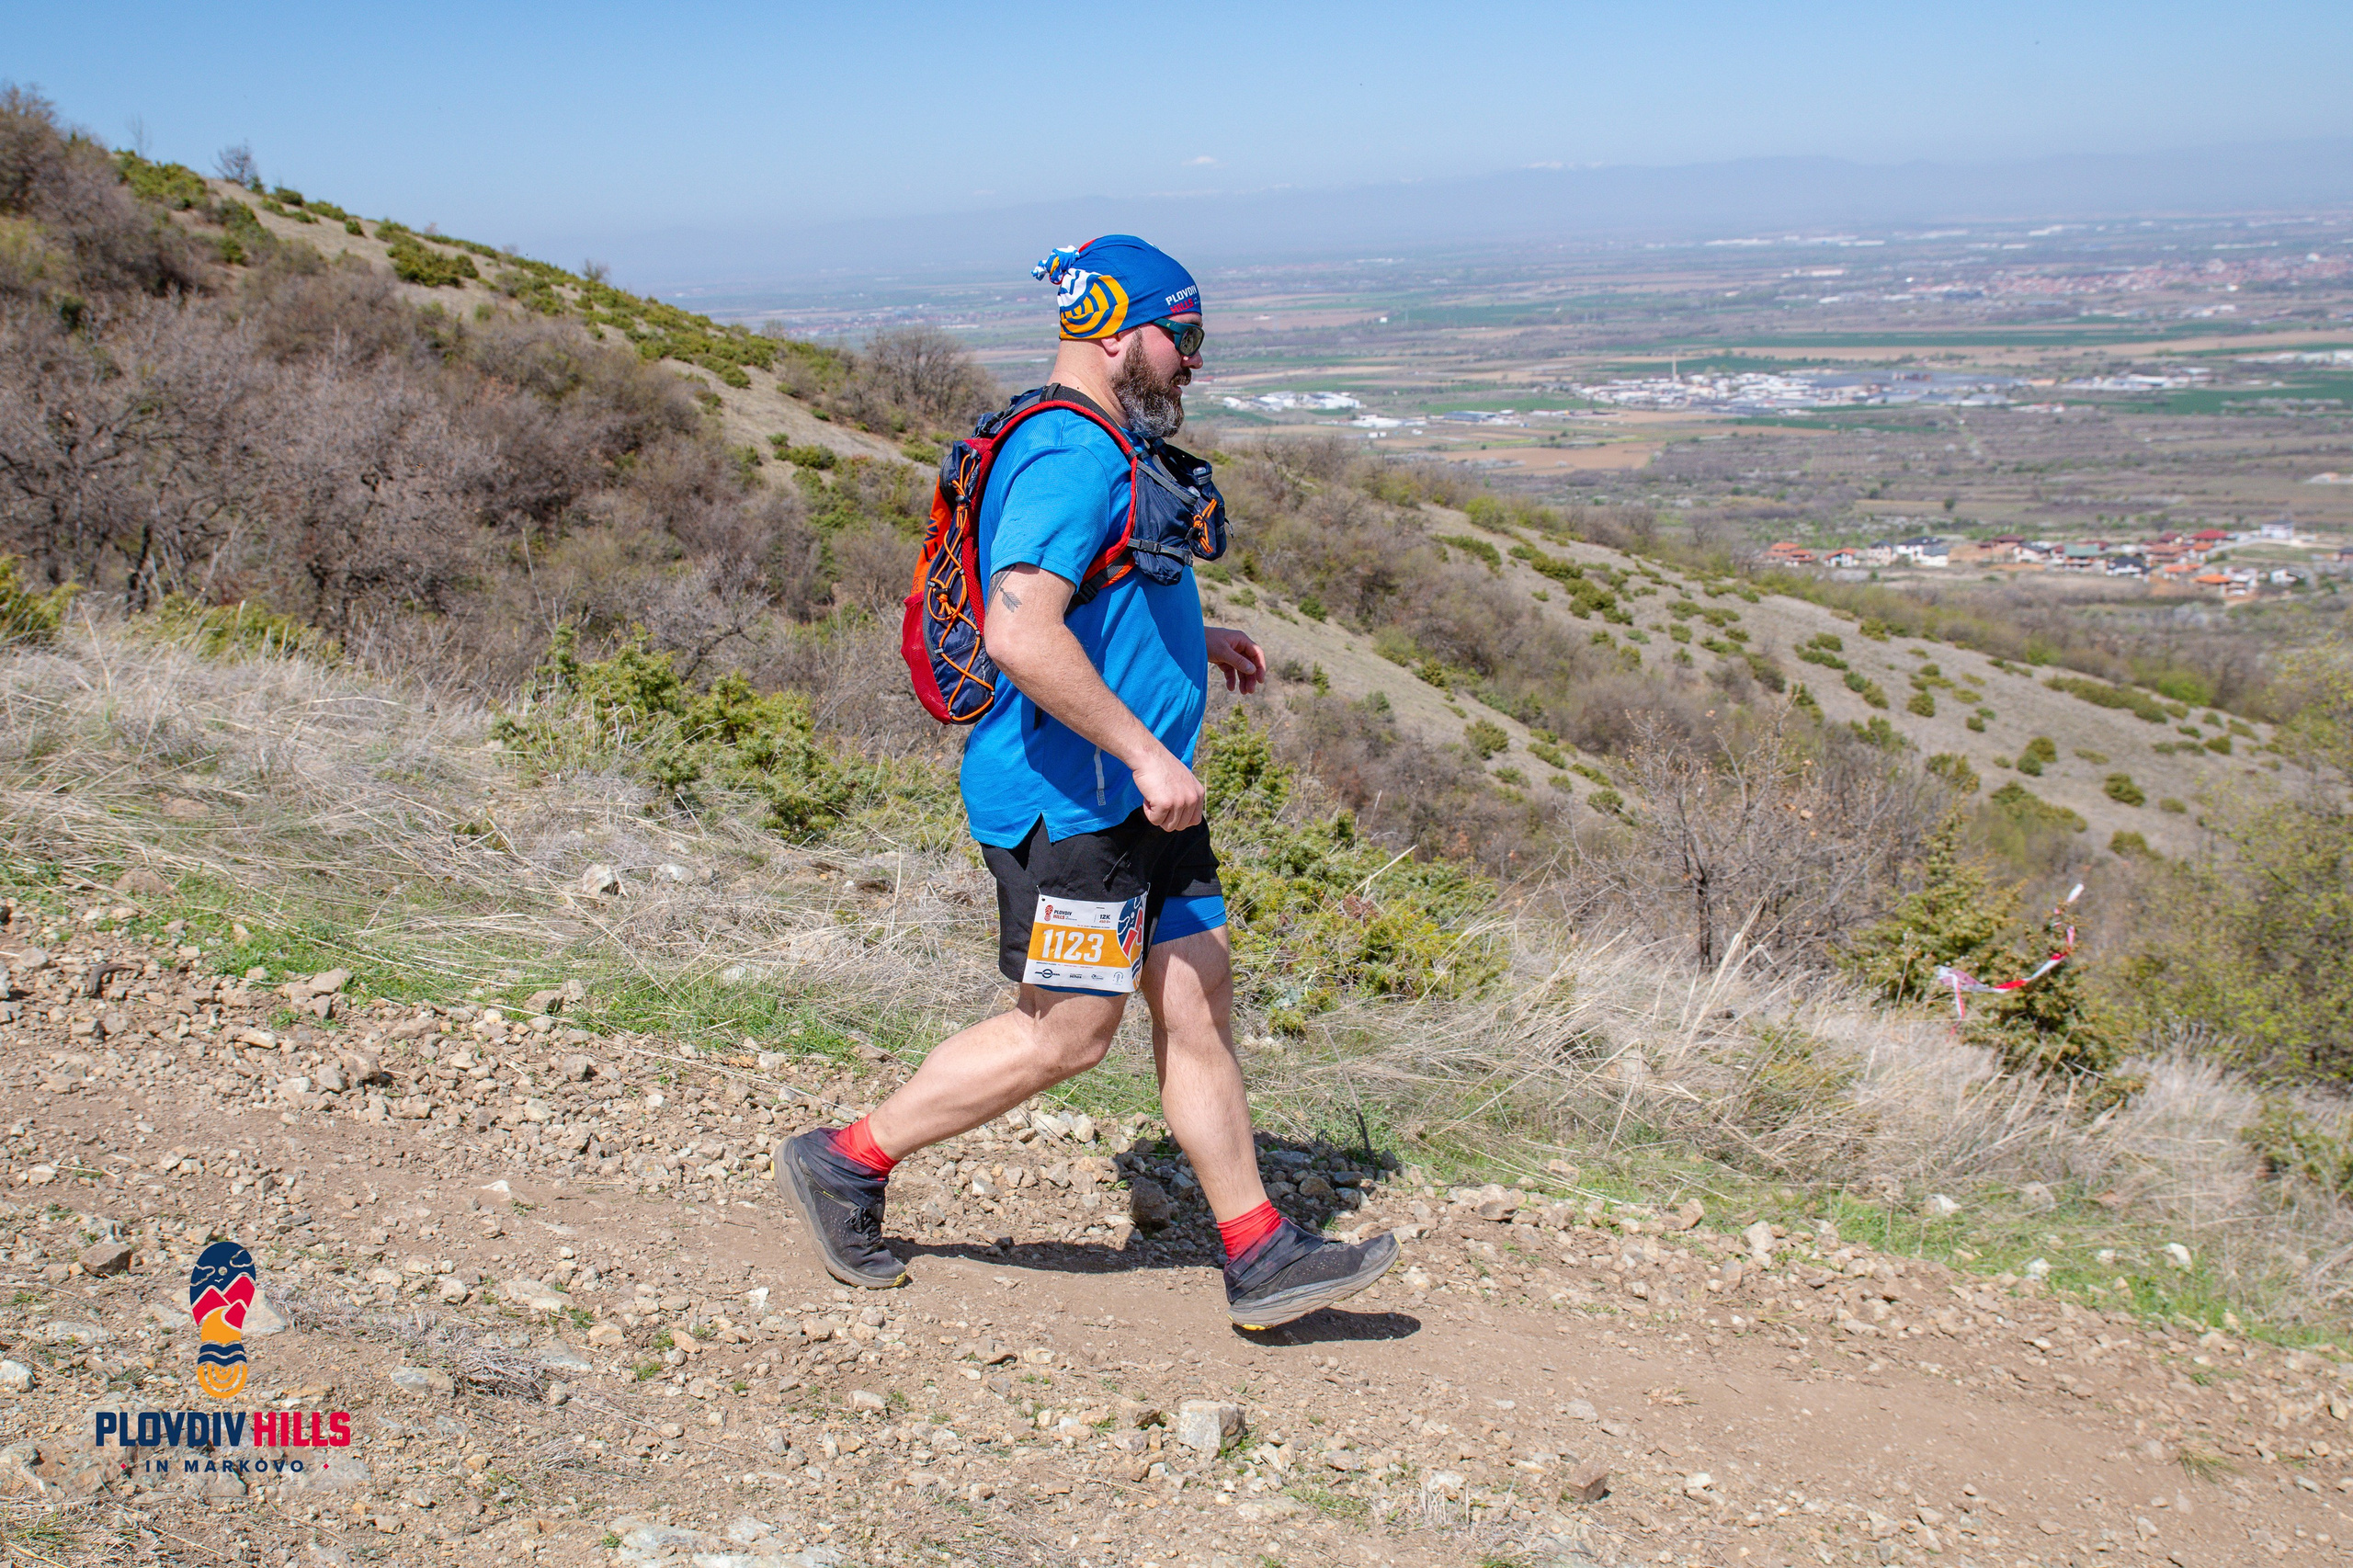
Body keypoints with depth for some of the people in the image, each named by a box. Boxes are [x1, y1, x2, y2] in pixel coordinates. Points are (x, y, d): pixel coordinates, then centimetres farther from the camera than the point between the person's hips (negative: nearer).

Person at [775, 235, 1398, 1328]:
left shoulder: (1104, 453, 16)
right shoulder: (1070, 459, -19)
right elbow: (1021, 632, -32)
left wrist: (1196, 638, 22)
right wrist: (1144, 750, -28)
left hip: (1128, 798, 10)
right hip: (1069, 801, -10)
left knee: (1197, 1002, 9)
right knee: (1063, 1034, -1)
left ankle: (1259, 1258, 16)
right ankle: (845, 1163, 15)